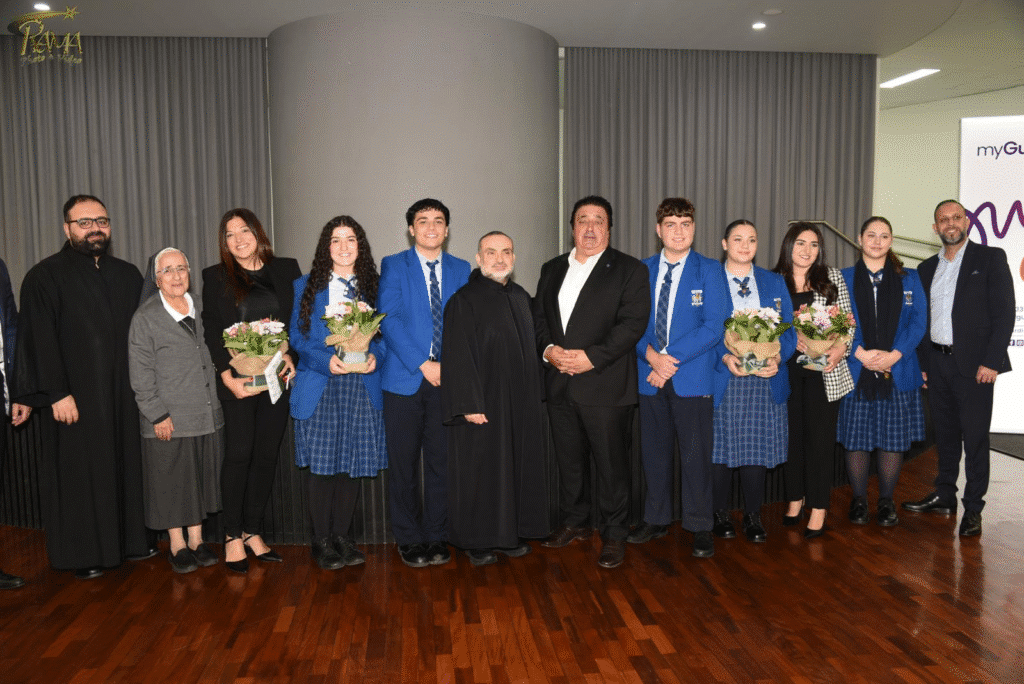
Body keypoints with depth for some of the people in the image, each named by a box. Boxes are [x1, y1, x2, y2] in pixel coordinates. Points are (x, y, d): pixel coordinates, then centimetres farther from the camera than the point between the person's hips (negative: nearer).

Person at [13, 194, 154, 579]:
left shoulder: (128, 275, 11)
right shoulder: (45, 277, -4)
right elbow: (40, 341, -10)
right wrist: (56, 393, -16)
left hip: (124, 395, 5)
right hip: (76, 398, -4)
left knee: (127, 465, 11)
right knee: (78, 472, 4)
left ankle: (131, 539, 25)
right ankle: (83, 554, 17)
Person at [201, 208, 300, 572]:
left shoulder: (286, 269, 9)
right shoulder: (215, 277, 6)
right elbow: (212, 331, 1)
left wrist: (290, 355, -9)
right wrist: (227, 376, -10)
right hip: (238, 380, -2)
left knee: (267, 455, 5)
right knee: (238, 454, -4)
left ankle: (253, 531, 16)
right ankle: (233, 536, 8)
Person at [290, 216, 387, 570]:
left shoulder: (373, 286, 10)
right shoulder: (307, 286, 7)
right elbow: (297, 335, 2)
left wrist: (374, 356, -12)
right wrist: (326, 361, -15)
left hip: (362, 386, 2)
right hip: (319, 387, -1)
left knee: (353, 463, 6)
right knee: (322, 465, -1)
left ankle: (343, 536, 20)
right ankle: (322, 541, 13)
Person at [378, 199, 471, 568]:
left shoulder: (461, 270, 12)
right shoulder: (393, 266, 4)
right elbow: (389, 319, -6)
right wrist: (423, 364, -14)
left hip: (446, 380, 2)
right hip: (405, 379, -2)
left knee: (441, 461, 6)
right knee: (403, 463, 4)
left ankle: (436, 537, 19)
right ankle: (409, 538, 18)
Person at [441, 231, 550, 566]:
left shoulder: (520, 297, 11)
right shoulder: (464, 300, -10)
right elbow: (458, 357, -15)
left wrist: (534, 396, 12)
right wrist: (470, 405, -20)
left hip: (521, 405, 7)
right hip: (484, 403, -6)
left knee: (518, 466, 12)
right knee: (480, 470, 2)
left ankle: (511, 534, 25)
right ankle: (477, 541, 16)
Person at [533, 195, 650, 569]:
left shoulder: (630, 269, 0)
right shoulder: (552, 269, 16)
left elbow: (633, 323, -10)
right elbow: (538, 317, 13)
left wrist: (591, 357, -18)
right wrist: (549, 349, -7)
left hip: (605, 384, -4)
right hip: (560, 384, 5)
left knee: (611, 463, 1)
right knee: (569, 459, 15)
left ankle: (614, 533, 15)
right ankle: (574, 521, 31)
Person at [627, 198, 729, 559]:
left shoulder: (709, 270, 0)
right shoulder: (641, 270, 9)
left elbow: (714, 326, -9)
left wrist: (670, 357, -15)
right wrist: (650, 354, -13)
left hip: (692, 378, -3)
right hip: (650, 378, 3)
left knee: (695, 454, 4)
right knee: (653, 452, 12)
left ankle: (700, 527, 18)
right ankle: (656, 520, 27)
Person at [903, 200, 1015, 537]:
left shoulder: (990, 258, -1)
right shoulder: (926, 268, 14)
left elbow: (1003, 313, -7)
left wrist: (991, 361, -14)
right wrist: (922, 363, 8)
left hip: (974, 364, -4)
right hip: (937, 363, 5)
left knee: (975, 436, 0)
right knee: (945, 433, 13)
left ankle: (973, 508, 9)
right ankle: (944, 496, 24)